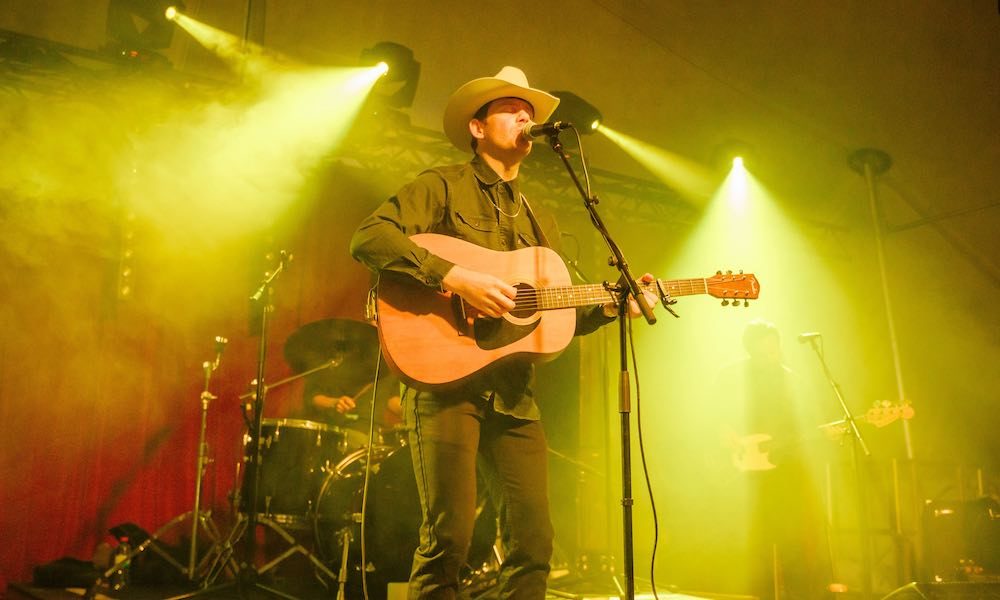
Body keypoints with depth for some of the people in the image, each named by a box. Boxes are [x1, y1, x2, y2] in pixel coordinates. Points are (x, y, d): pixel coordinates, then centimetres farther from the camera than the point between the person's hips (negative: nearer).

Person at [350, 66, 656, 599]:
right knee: (449, 536, -11)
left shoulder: (531, 217, 24)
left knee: (533, 541, 3)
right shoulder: (444, 186, 4)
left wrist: (609, 306, 7)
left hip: (512, 393, 6)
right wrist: (455, 278, -20)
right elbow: (369, 237, -12)